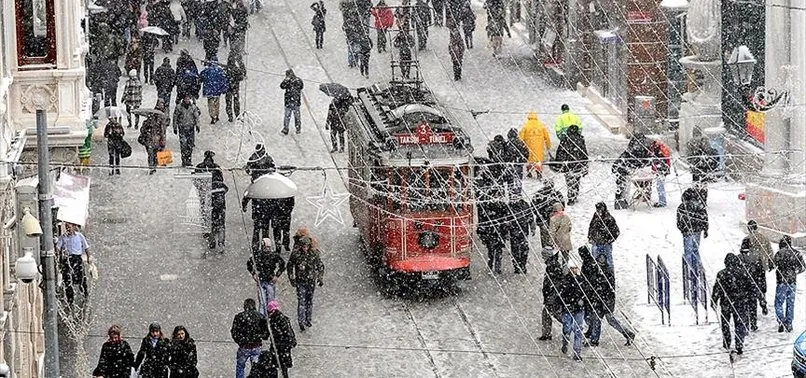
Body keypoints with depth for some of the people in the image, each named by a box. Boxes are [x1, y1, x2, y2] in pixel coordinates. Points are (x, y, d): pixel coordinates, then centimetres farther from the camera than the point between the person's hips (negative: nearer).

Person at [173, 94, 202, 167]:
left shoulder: (193, 107, 5)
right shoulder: (179, 107, -1)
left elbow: (196, 117, 5)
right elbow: (175, 118, 4)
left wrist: (197, 125, -7)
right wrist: (175, 128, 2)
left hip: (191, 128, 2)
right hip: (182, 128, -2)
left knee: (190, 145, 4)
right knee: (183, 145, -9)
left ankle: (189, 160, 15)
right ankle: (184, 161, -6)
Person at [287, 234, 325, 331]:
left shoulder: (314, 253, -7)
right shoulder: (295, 254, -9)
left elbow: (320, 266, 5)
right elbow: (290, 266, 4)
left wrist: (319, 278, -1)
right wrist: (292, 279, 0)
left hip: (311, 280, 2)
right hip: (300, 281, -2)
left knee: (309, 300, 11)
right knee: (301, 301, -8)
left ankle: (308, 320, 25)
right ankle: (301, 322, -8)